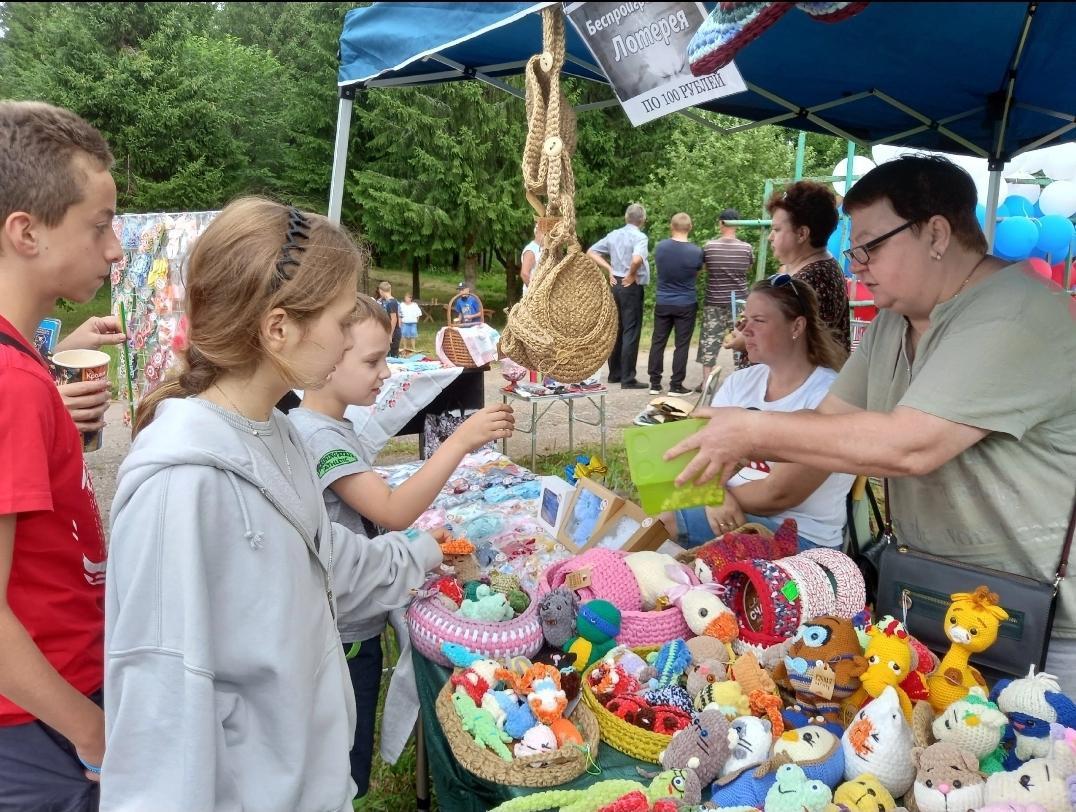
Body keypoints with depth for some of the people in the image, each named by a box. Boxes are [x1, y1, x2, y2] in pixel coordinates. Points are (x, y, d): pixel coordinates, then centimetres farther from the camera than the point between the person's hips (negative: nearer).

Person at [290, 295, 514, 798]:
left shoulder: (329, 426, 7)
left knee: (345, 770, 23)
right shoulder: (319, 435, -23)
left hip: (352, 621, 9)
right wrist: (461, 441, -29)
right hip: (344, 635, -9)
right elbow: (393, 512, -28)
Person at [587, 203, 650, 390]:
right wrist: (632, 275, -13)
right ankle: (627, 379, -2)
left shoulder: (614, 235, 8)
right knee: (631, 332, -3)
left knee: (617, 330, 15)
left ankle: (614, 374, 23)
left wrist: (609, 269, 7)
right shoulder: (640, 237, -13)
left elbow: (591, 252, 11)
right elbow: (637, 259, -31)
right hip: (631, 287, -7)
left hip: (616, 285, 7)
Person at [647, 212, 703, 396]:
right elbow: (697, 273, 5)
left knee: (658, 342, 10)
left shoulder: (660, 247, -6)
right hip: (686, 305, -2)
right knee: (681, 345, 4)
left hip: (662, 303, 2)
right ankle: (676, 385, 6)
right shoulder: (696, 251, -13)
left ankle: (655, 383, 13)